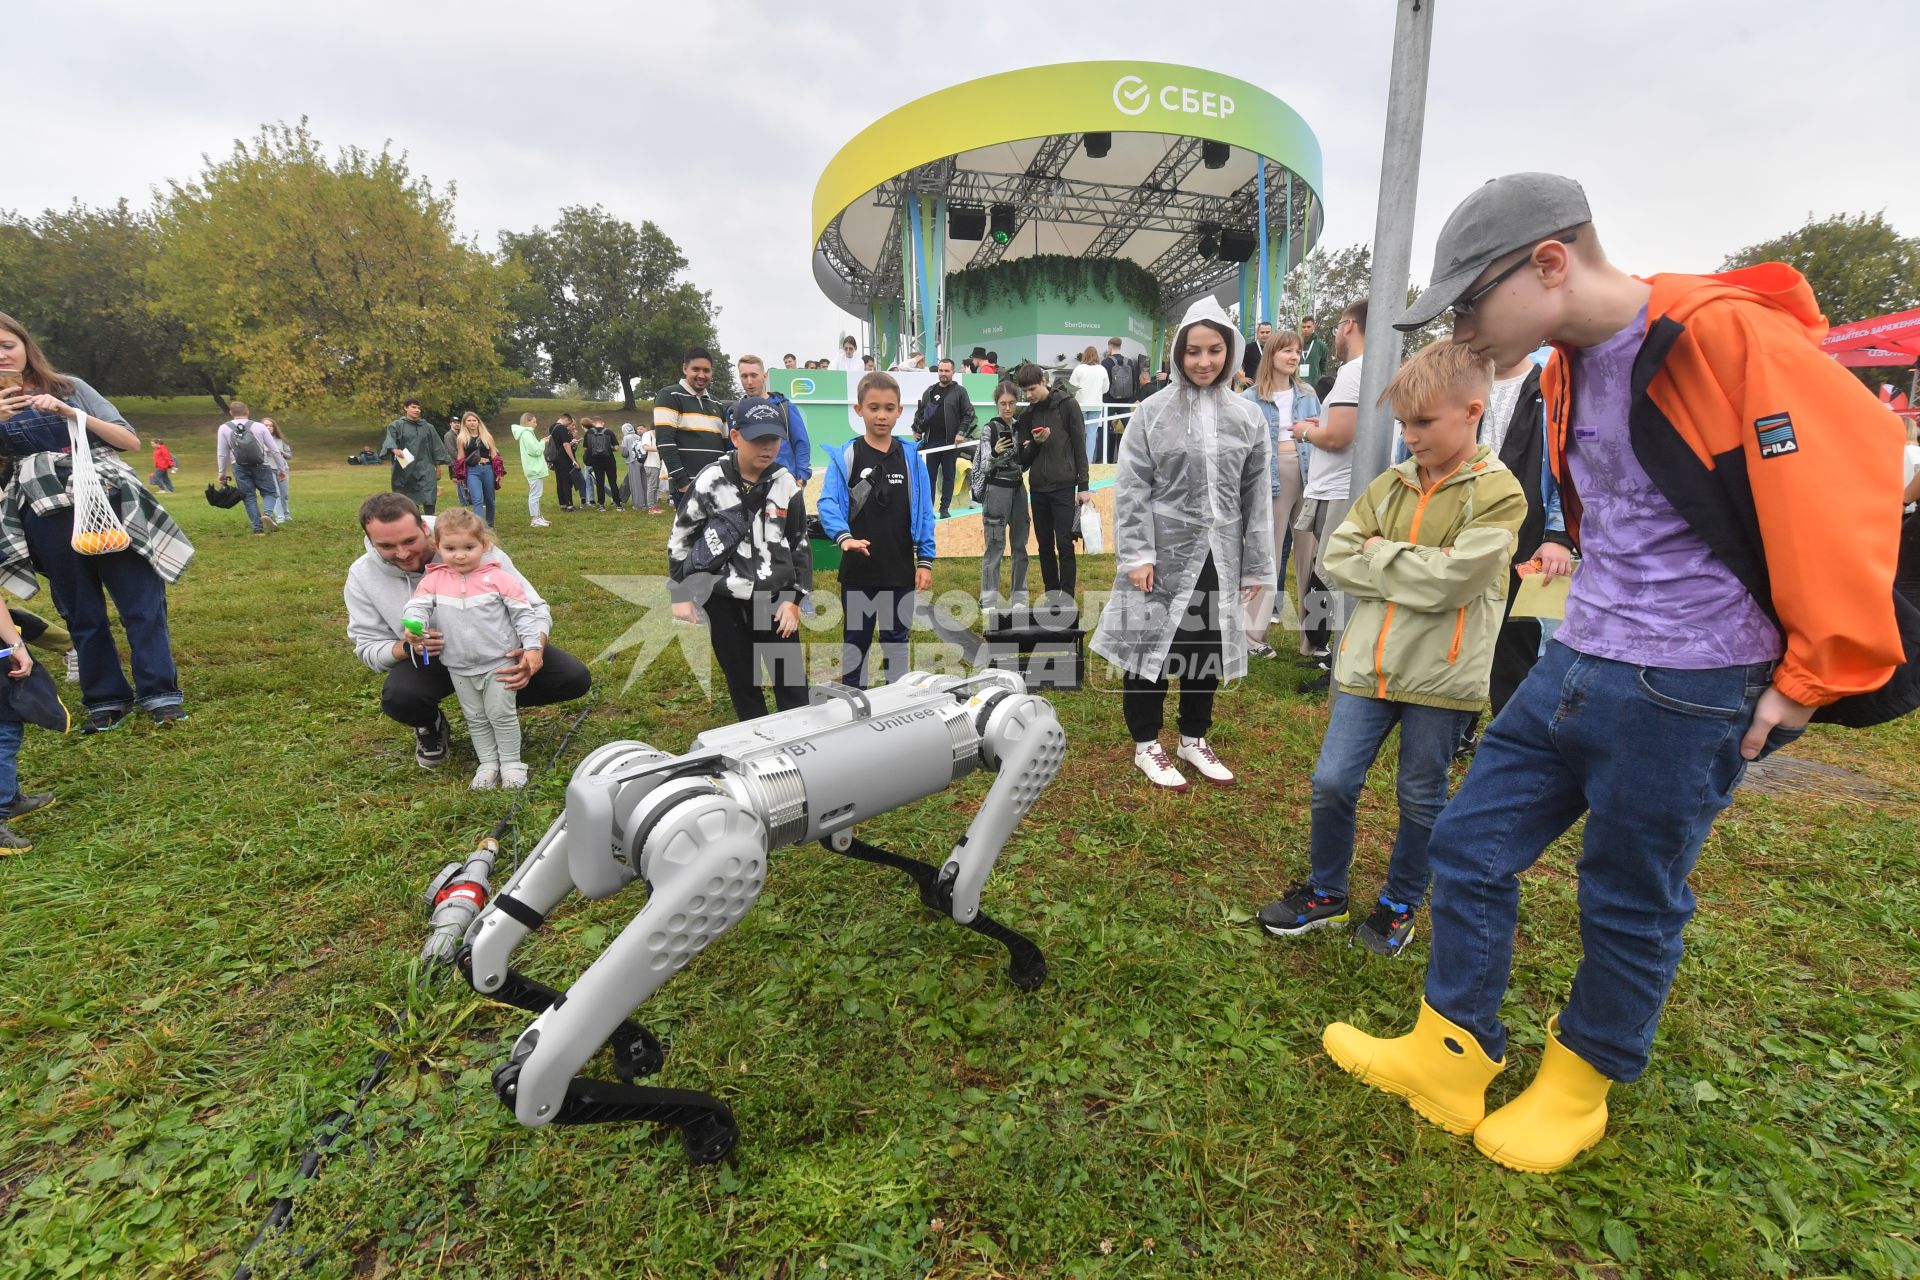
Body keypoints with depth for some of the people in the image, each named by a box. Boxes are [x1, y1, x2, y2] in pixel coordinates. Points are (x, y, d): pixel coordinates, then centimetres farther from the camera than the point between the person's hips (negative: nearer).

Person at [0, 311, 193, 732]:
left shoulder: (71, 387, 11)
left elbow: (131, 441, 3)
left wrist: (71, 413, -8)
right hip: (47, 520, 2)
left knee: (142, 603, -6)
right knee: (81, 613, 5)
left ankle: (159, 694, -2)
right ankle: (105, 700, 12)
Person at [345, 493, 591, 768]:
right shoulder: (362, 576, -12)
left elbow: (533, 607, -16)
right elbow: (369, 649, -5)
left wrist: (535, 651, -37)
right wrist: (406, 648, -29)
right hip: (431, 661, 0)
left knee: (574, 678, -16)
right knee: (398, 697, -34)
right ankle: (430, 726, 6)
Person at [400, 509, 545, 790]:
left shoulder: (498, 578, -7)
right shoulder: (433, 580, 1)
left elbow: (524, 613, -6)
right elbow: (417, 606, -7)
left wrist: (532, 647, -12)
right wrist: (414, 626, -29)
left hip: (499, 661, -3)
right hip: (458, 667, 4)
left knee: (501, 713, 1)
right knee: (475, 718, 13)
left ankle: (511, 762, 14)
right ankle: (488, 763, 25)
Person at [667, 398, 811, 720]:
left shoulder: (786, 485, -2)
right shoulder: (711, 481, -8)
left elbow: (800, 545, 5)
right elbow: (679, 537, 1)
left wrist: (794, 598, 1)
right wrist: (681, 594, 1)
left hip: (774, 599, 1)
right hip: (724, 600, -1)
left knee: (792, 681, 4)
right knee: (742, 682, 12)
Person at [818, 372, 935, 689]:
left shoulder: (911, 457, 1)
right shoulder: (844, 457, -4)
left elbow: (924, 512, 2)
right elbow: (828, 503, -14)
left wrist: (925, 561, -2)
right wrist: (844, 536, -33)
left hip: (900, 570, 1)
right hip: (857, 570, -1)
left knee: (896, 638, 14)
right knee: (855, 639, 12)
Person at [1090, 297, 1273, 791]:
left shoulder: (1248, 418, 5)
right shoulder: (1153, 412, -4)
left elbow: (1257, 495, 7)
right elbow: (1131, 487, -6)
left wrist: (1257, 565, 5)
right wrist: (1135, 555, -14)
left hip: (1218, 556, 3)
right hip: (1164, 551, -3)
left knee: (1207, 648, 13)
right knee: (1150, 645, 5)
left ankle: (1194, 739, 32)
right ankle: (1146, 745, 22)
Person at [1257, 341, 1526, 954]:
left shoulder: (1498, 493, -9)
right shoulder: (1391, 483, 6)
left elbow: (1447, 581, -20)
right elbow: (1337, 558, 0)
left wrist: (1378, 552, -9)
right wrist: (1413, 568, -10)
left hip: (1441, 675, -4)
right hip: (1369, 664, 4)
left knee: (1421, 798, 12)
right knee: (1332, 783, 5)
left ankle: (1400, 905, 34)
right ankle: (1326, 893, 26)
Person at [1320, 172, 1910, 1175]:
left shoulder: (1728, 338, -16)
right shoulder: (1572, 370, 8)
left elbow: (1852, 486, -16)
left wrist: (1816, 677, -11)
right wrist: (1605, 617, 21)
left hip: (1685, 695, -7)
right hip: (1576, 664, 8)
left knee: (1630, 901, 10)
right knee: (1469, 845, 8)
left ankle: (1579, 1083, 34)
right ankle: (1450, 1057, 25)